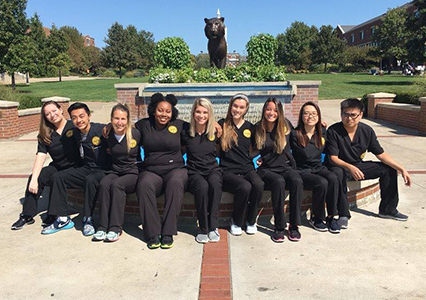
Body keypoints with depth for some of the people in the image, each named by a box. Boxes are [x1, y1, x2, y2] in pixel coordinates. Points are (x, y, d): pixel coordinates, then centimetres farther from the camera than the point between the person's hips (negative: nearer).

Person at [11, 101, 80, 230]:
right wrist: (34, 179, -19)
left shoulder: (74, 126, -5)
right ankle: (27, 216, -7)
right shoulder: (45, 135, 4)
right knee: (34, 178, -19)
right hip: (57, 167, 4)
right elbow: (40, 156, -8)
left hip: (74, 167, -4)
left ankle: (53, 215, -12)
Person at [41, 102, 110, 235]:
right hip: (86, 169, 7)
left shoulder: (102, 130, -15)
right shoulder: (75, 134, 7)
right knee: (57, 177, -8)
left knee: (90, 180, -37)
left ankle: (88, 219, -18)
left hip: (104, 171, -7)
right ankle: (63, 219, -5)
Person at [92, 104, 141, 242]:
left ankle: (115, 228, -29)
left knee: (116, 184, -33)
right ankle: (102, 227, -26)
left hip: (133, 174, -3)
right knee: (104, 184, -29)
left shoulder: (136, 134, -7)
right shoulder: (108, 135, 4)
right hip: (115, 172, 3)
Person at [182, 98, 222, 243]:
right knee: (202, 186, -36)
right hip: (194, 172, -1)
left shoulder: (215, 131, 6)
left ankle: (213, 227, -26)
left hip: (213, 169, 1)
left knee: (215, 183, -36)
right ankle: (203, 229, -21)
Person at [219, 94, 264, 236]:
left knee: (259, 185, -30)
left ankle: (251, 221, -5)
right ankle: (236, 222, -6)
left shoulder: (249, 127, 14)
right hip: (228, 171, -3)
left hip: (247, 169, 3)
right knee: (245, 187, -33)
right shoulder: (222, 125, 4)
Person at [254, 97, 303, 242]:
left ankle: (294, 226, -21)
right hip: (265, 169, -2)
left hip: (284, 166, 2)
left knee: (297, 181, -30)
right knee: (279, 182, -34)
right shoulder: (257, 129, 3)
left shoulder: (285, 126, 7)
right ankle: (279, 227, -25)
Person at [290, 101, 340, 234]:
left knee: (333, 178, -27)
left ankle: (332, 217, -14)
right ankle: (316, 218, -8)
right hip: (302, 171, -5)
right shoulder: (295, 134, -8)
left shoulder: (322, 132, 8)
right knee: (322, 183, -30)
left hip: (318, 168, 5)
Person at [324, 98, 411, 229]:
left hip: (358, 166, 6)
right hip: (340, 166, -5)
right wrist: (350, 168, -39)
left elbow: (381, 154, -1)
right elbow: (333, 158, -21)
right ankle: (343, 215, -27)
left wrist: (402, 169, -10)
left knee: (389, 170, -4)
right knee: (337, 173, -39)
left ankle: (387, 210, 10)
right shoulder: (333, 131, -18)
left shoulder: (367, 131, -5)